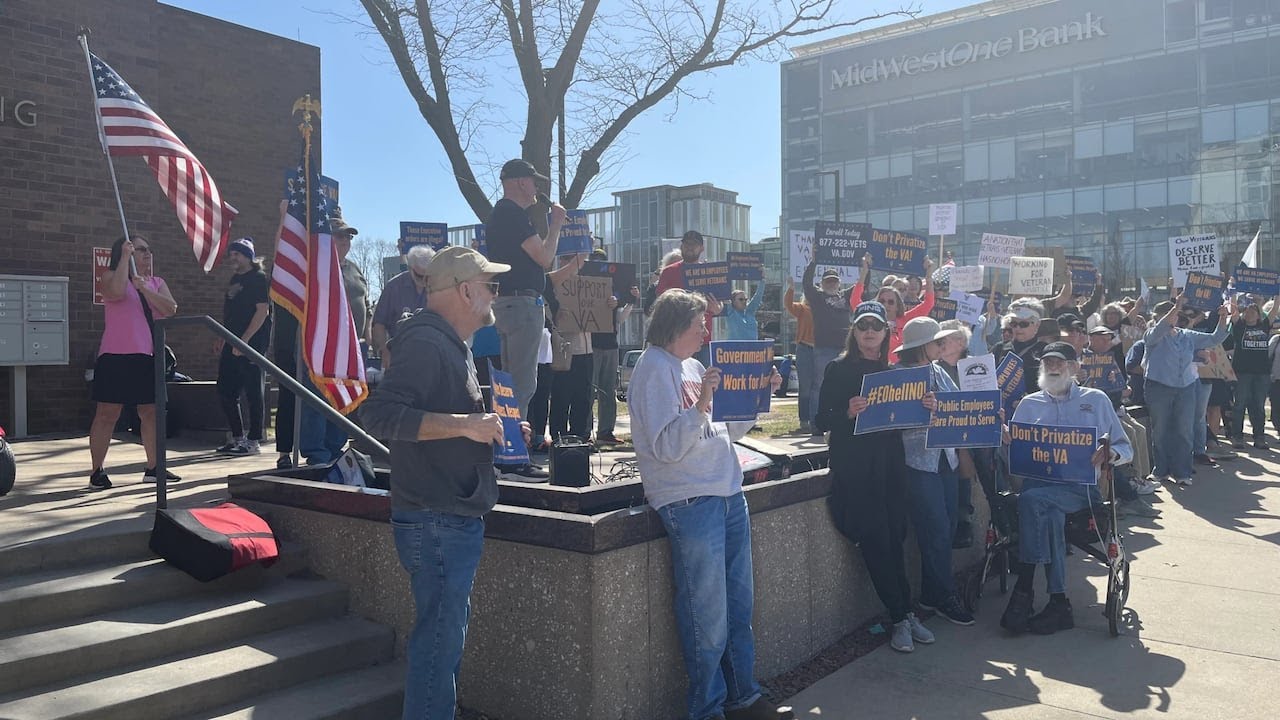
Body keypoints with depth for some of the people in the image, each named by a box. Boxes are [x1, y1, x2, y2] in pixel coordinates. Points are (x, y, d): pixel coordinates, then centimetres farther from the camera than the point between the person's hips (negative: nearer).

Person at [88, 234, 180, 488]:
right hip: (116, 356, -5)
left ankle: (153, 468, 14)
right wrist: (125, 257, -14)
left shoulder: (157, 283, 16)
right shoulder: (111, 276, 3)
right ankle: (97, 471, 4)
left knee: (151, 413, 7)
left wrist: (144, 288, -13)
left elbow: (171, 308, -1)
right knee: (107, 414, -3)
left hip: (148, 357, 5)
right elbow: (117, 292, -21)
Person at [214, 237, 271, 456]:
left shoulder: (259, 278, -7)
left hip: (252, 344, -9)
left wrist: (244, 340, -19)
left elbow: (263, 311, -15)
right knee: (225, 391, 9)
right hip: (232, 345, 9)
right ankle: (238, 438, 18)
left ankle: (254, 441, 2)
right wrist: (221, 339, 17)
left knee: (252, 393, -4)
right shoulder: (235, 280, 19)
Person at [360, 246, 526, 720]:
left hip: (455, 520, 11)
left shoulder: (449, 344, 18)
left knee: (446, 635, 19)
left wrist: (489, 430, 11)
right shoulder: (425, 343, -16)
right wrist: (464, 423, -27)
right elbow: (379, 414, -27)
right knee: (439, 640, -3)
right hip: (437, 522, -11)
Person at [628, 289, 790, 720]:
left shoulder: (692, 366, 16)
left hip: (728, 495, 9)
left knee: (739, 607, 15)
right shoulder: (654, 368, -9)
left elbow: (727, 432, 21)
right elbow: (666, 447, -17)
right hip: (690, 503, -8)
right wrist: (700, 405, -27)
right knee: (708, 619, 0)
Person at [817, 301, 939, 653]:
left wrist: (925, 406, -3)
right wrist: (848, 412, -24)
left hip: (890, 465, 4)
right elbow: (821, 420, -6)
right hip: (854, 469, -4)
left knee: (895, 539, 3)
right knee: (877, 543, -6)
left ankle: (904, 614, 16)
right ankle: (902, 617, 7)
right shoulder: (838, 369, -1)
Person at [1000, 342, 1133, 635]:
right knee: (1050, 513, -33)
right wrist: (1005, 440, -13)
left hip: (1081, 487, -2)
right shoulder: (1029, 404, 19)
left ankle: (1024, 588, -29)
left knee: (1032, 498, -34)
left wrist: (1109, 453, -13)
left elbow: (1126, 449, 11)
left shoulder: (1096, 400, 15)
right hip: (1036, 482, 2)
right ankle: (1058, 602, -27)